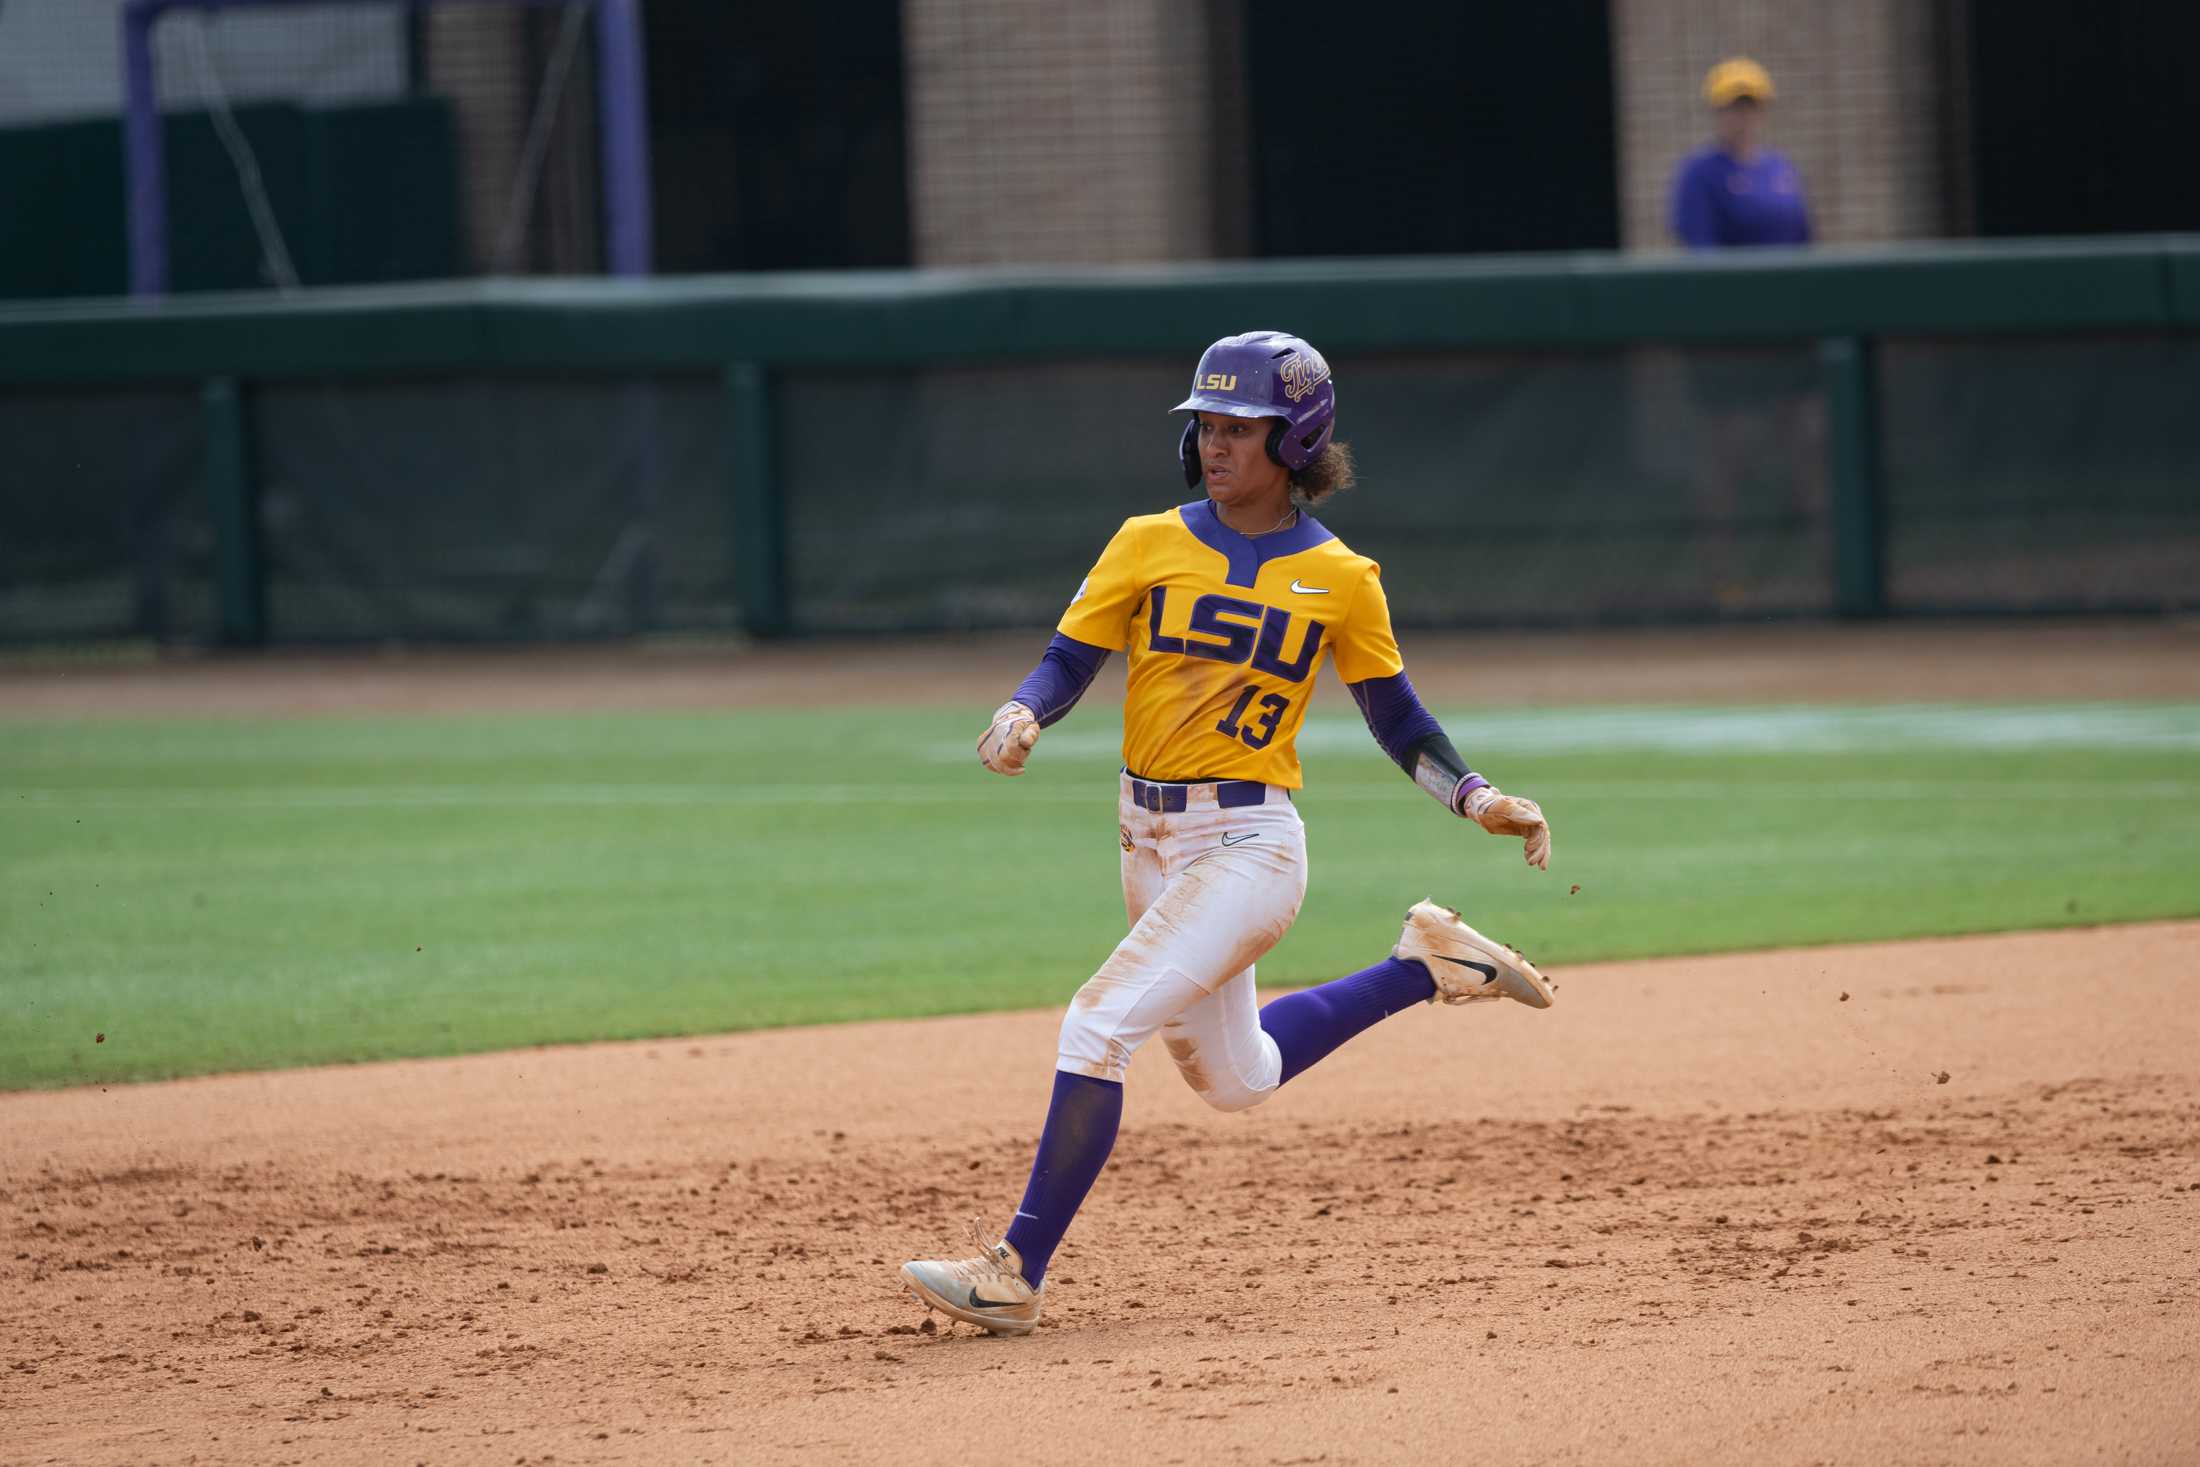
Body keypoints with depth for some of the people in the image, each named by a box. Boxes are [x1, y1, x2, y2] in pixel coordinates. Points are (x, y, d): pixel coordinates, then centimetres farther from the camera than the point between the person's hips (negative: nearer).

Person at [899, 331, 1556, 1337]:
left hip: (1249, 847, -5)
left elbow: (1394, 716, 8)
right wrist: (1019, 716, -23)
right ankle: (1425, 965, 39)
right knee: (1232, 1081, 20)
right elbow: (1066, 663, -1)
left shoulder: (1341, 578, -1)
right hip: (1151, 843, 5)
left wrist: (1477, 799, -4)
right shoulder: (1149, 544, 2)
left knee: (1100, 1024, -21)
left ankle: (1017, 1272, -17)